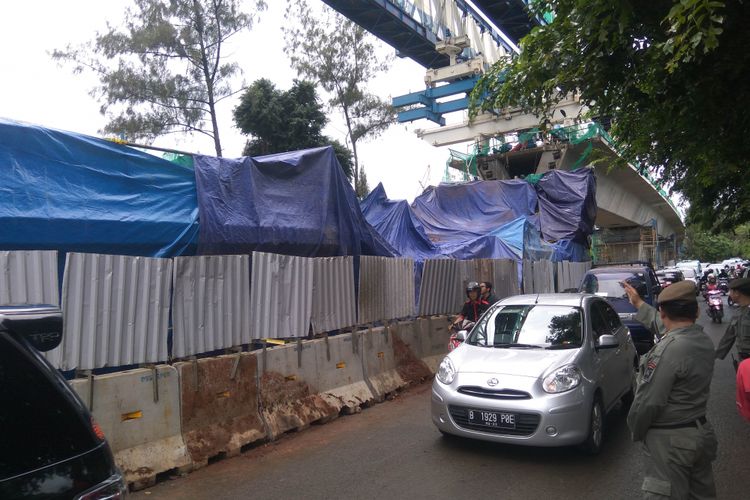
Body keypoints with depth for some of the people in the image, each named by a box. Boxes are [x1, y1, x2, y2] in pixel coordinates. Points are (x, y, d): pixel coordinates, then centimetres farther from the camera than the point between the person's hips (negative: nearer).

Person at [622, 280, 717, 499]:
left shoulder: (669, 349, -26)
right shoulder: (704, 340, 2)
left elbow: (648, 402, -24)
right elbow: (662, 325, 23)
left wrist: (636, 431, -7)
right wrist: (639, 304, 36)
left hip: (669, 440, -9)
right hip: (701, 434, 9)